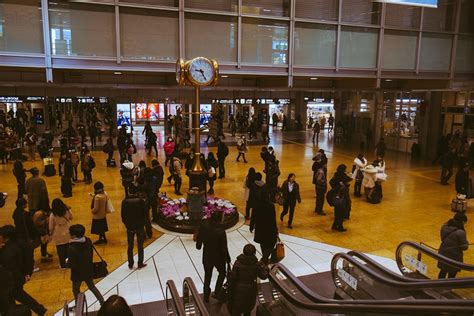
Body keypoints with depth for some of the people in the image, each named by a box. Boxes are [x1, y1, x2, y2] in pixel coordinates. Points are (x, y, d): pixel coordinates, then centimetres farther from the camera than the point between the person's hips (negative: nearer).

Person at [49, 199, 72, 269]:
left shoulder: (53, 215, -19)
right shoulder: (67, 211, -12)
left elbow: (51, 227, -8)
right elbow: (71, 217, 9)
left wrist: (51, 234, 9)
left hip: (58, 236, -3)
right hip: (67, 234, 3)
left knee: (60, 251, 11)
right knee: (68, 250, 19)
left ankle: (63, 265, 21)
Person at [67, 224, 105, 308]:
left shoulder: (72, 248, -30)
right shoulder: (88, 241, -12)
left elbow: (72, 264, -25)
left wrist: (67, 262, -4)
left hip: (78, 272, -5)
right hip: (89, 269, 6)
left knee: (76, 290, 21)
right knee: (92, 286, 25)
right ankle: (103, 302, 28)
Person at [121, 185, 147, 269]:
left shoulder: (125, 202, -8)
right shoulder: (140, 201, -11)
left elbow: (123, 215, -5)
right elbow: (145, 212, -8)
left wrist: (126, 223, 9)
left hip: (129, 227, 1)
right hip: (140, 226, -1)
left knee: (130, 246, 13)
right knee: (140, 246, 10)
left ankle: (130, 264, 20)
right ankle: (140, 263, 14)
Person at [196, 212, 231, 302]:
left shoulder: (203, 227, -18)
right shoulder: (221, 231, -30)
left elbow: (199, 239, -3)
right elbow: (224, 248, -20)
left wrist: (198, 246, 21)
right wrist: (228, 259, -2)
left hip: (207, 257, 4)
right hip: (218, 257, -3)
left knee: (207, 276, 23)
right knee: (222, 273, 27)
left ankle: (206, 297, 36)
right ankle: (216, 293, 26)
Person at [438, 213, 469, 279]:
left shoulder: (444, 227, -5)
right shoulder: (460, 232, -25)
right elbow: (464, 247, -15)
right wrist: (466, 242, 4)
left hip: (443, 254, 6)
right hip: (454, 257, -6)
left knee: (443, 272, 25)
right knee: (452, 275, 14)